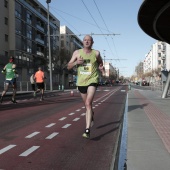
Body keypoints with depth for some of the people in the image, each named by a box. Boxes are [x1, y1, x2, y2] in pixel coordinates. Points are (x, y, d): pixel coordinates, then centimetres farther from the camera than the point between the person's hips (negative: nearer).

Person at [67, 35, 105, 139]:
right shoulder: (77, 53, 2)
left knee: (88, 103, -21)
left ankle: (87, 130, -24)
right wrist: (76, 62, -17)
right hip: (81, 82, 3)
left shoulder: (96, 53, 0)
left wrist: (101, 67, -5)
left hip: (92, 80, -3)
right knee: (87, 104, 19)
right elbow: (69, 67, 3)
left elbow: (100, 62, 18)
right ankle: (91, 116, 53)